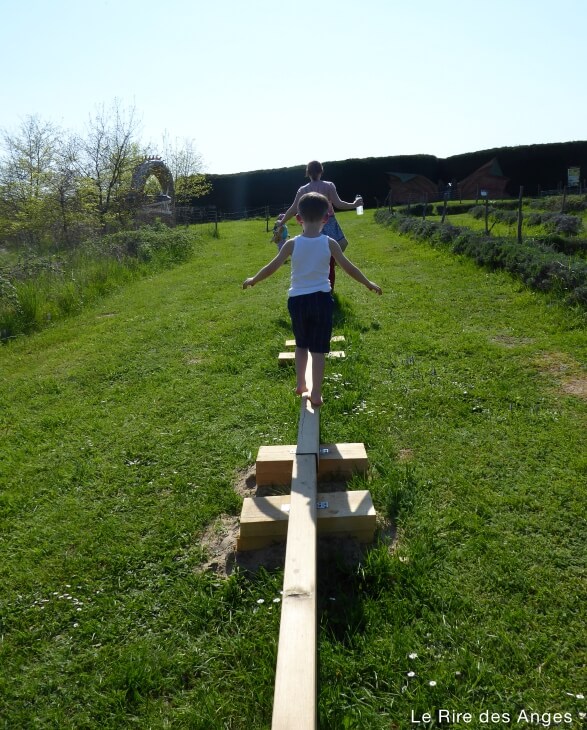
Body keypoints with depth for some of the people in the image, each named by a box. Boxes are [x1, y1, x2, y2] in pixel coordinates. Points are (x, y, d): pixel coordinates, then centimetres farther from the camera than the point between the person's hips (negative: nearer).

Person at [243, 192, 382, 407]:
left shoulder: (292, 244, -6)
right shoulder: (330, 243, -6)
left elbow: (271, 267, 1)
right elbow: (349, 268, 1)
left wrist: (253, 280, 18)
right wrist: (368, 283, 16)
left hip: (297, 300, 1)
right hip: (321, 299, -1)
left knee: (301, 344, 22)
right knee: (318, 349, 5)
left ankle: (300, 385, 29)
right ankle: (316, 394, 9)